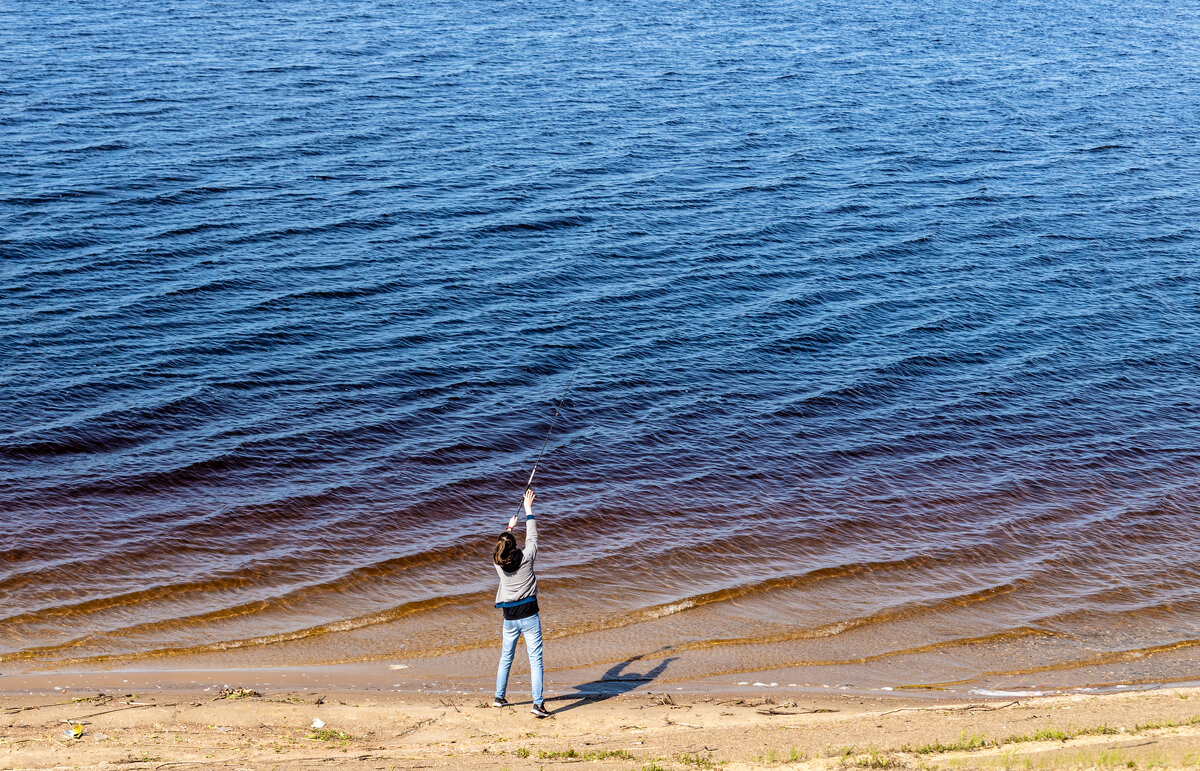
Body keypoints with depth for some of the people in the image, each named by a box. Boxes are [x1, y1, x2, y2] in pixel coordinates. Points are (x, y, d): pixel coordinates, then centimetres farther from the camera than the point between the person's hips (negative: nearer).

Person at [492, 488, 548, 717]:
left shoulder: (498, 563, -2)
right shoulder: (526, 558, -11)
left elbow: (501, 546, 20)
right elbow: (532, 537, 5)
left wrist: (509, 528, 36)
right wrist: (528, 510, 15)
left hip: (510, 618, 4)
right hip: (529, 615, -3)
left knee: (506, 657, 20)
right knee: (535, 659, -3)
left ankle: (499, 697, 31)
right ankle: (538, 703, -10)